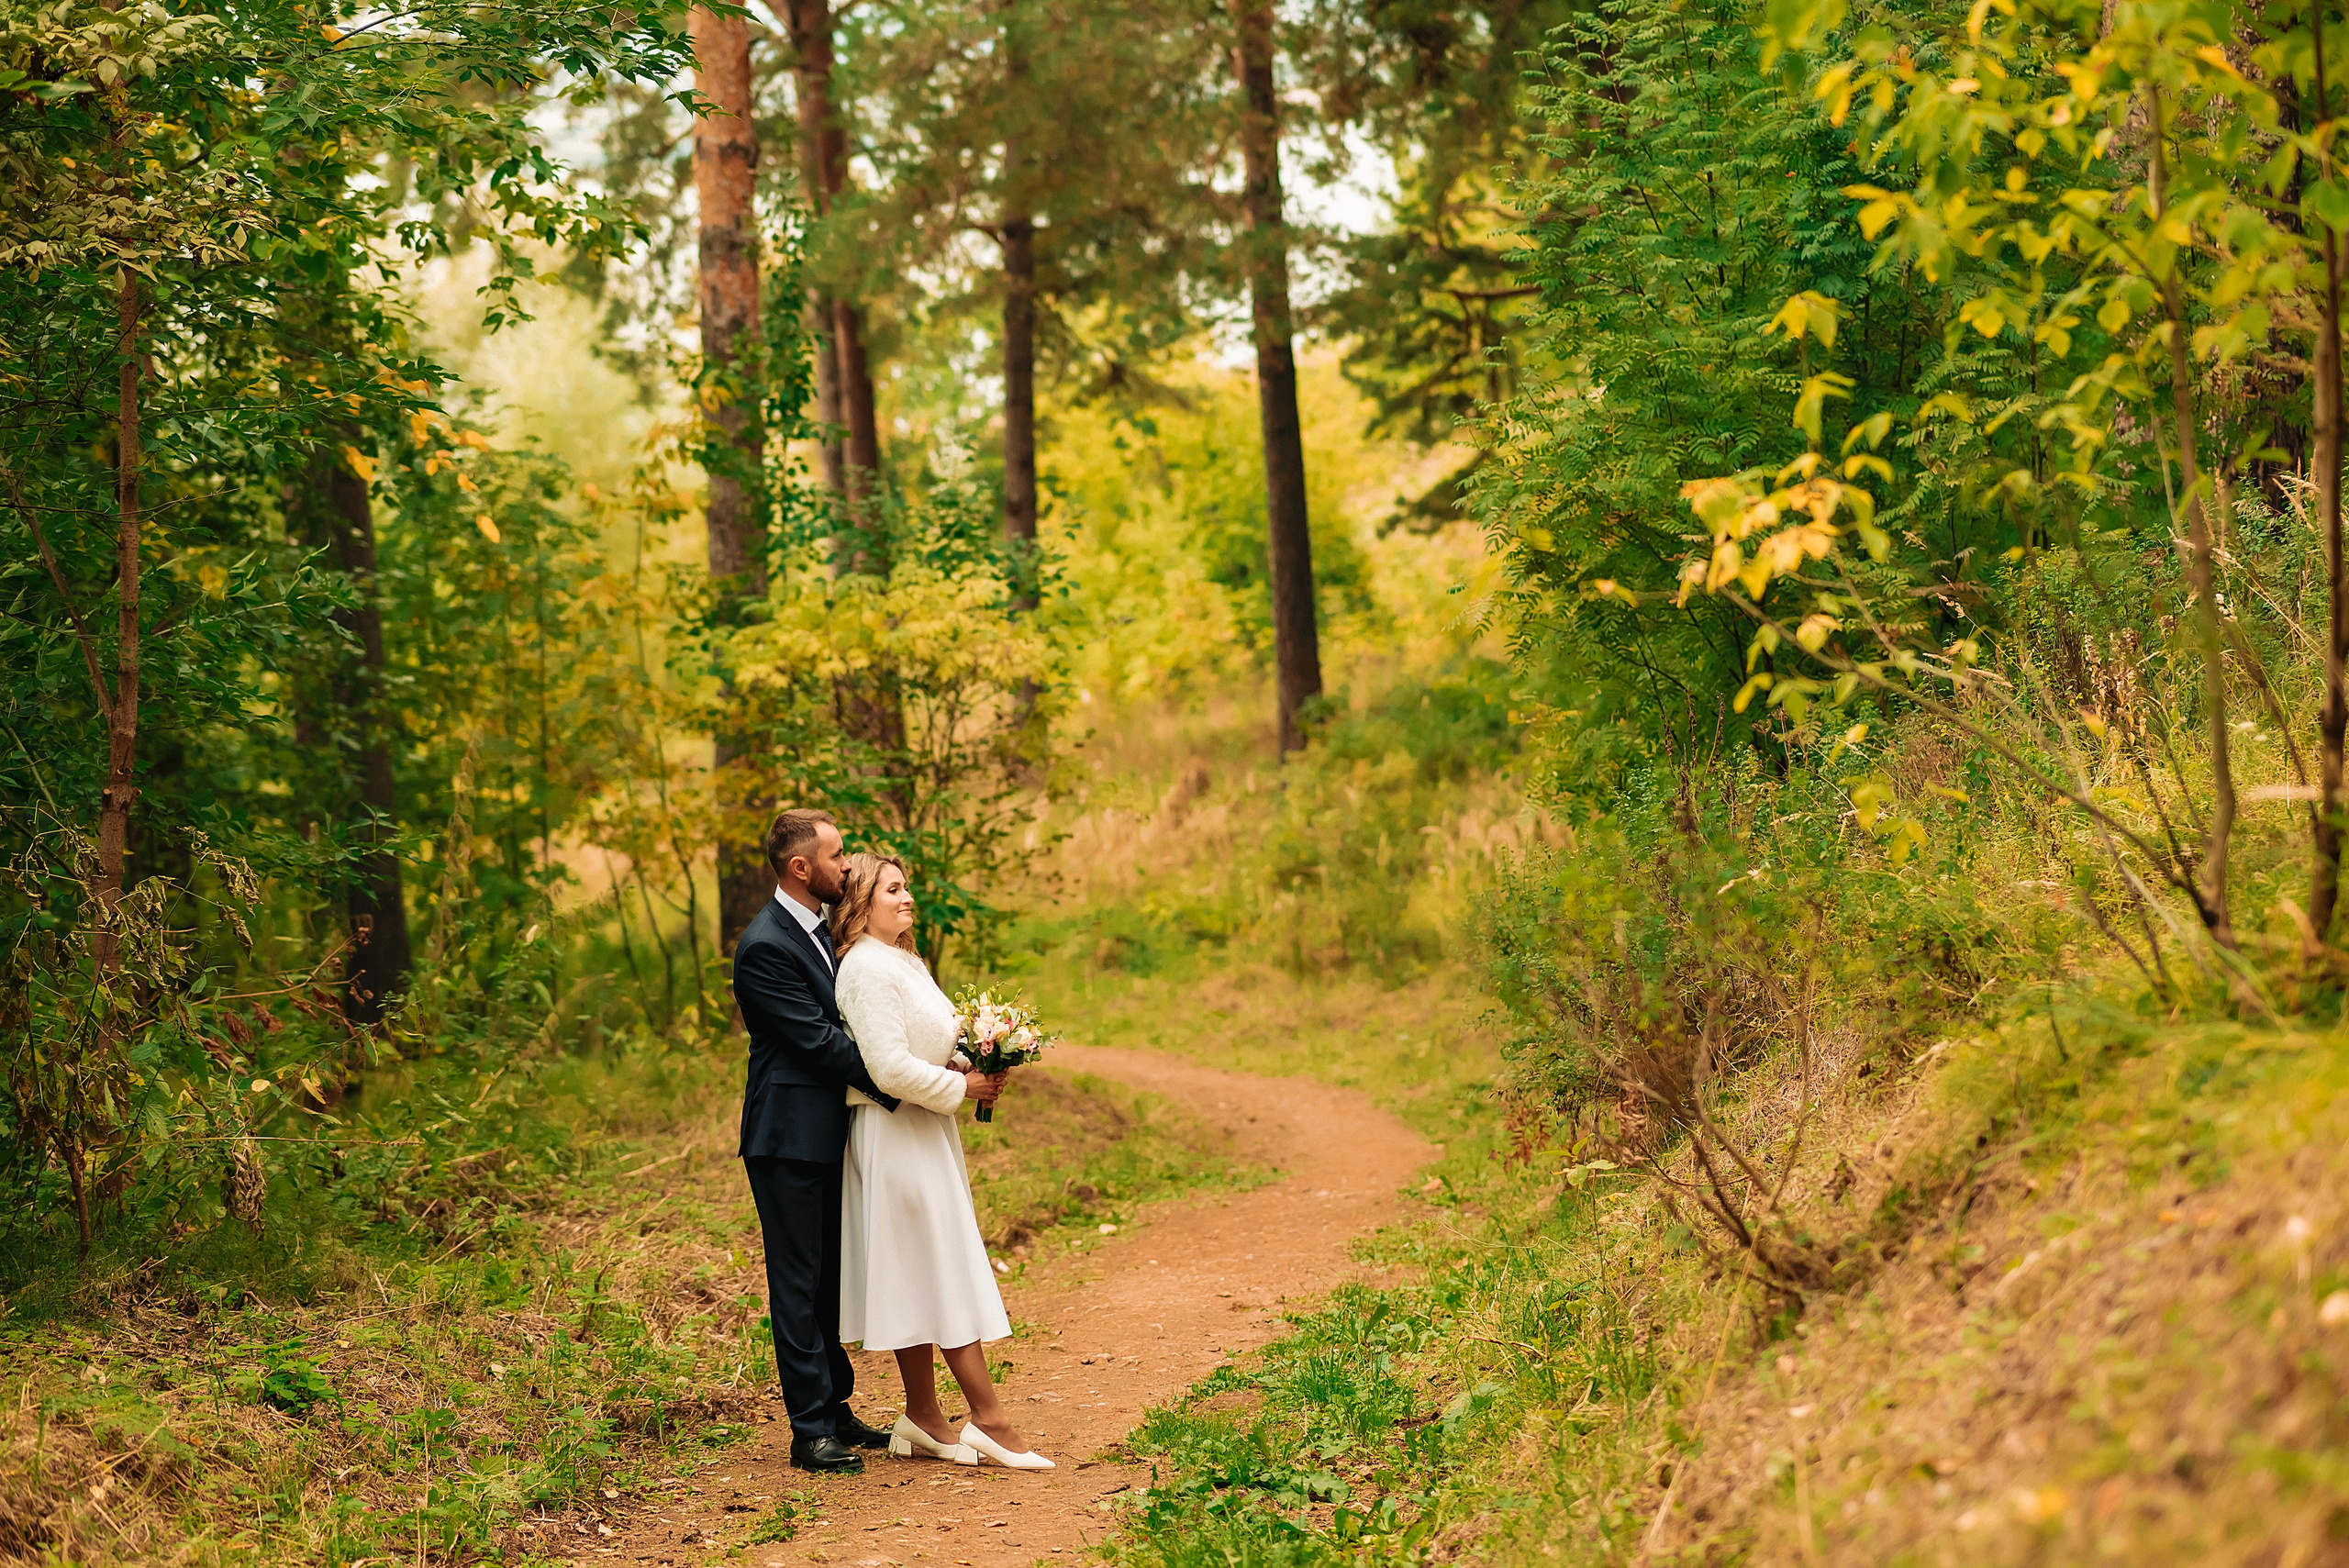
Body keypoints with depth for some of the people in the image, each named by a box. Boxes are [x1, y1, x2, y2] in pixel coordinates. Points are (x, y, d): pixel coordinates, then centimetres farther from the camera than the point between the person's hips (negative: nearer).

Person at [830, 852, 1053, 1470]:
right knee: (943, 1268, -6)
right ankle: (989, 1417, -3)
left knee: (918, 1277, 11)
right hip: (896, 1134, -10)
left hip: (923, 1132, 10)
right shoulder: (868, 967, -17)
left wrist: (982, 1066, 5)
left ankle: (923, 1418, 15)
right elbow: (890, 1068, -23)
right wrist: (963, 1087, -13)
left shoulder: (905, 962, 15)